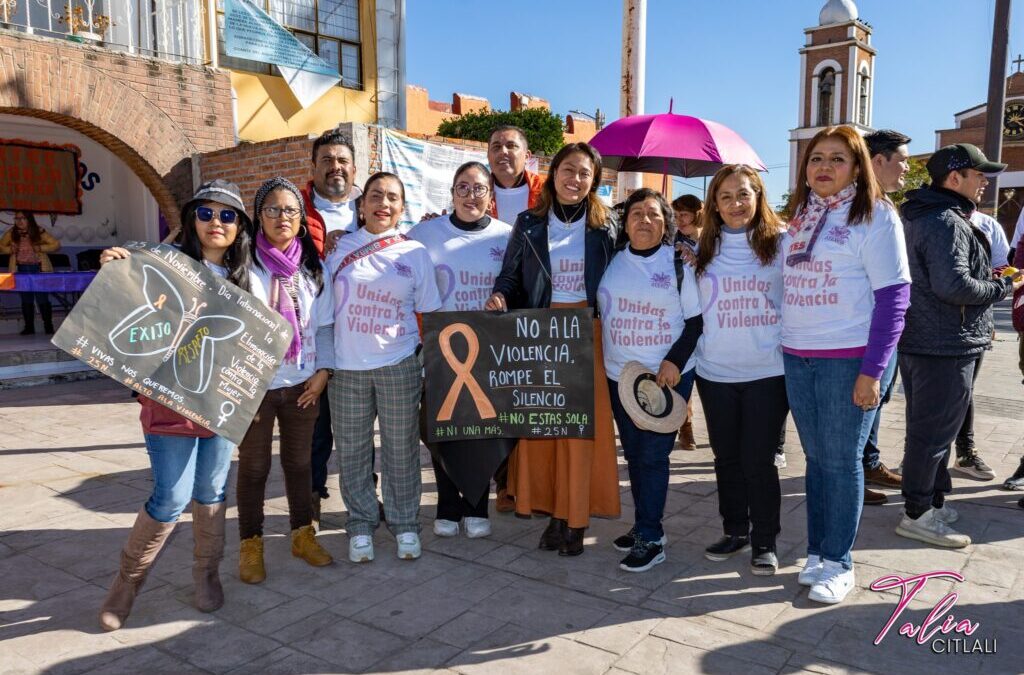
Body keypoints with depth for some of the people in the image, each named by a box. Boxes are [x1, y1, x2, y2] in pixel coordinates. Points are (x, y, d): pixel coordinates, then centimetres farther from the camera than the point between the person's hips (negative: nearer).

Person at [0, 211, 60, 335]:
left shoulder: (39, 232, -3)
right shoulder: (11, 233, 4)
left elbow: (56, 244, -5)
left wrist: (40, 248, -15)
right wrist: (10, 249, -7)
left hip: (39, 269, -3)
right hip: (21, 270, 3)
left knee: (42, 299, -4)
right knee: (26, 300, 8)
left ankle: (48, 326, 7)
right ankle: (29, 327, 15)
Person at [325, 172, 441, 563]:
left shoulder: (415, 252, 3)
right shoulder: (340, 247, 3)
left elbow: (429, 313, 6)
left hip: (399, 366, 0)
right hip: (347, 367, 1)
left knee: (402, 449, 8)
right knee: (352, 451, 9)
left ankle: (404, 524, 24)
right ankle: (361, 524, 26)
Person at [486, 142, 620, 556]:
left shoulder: (605, 227, 5)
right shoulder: (529, 224, 7)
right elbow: (511, 276, 9)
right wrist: (499, 296, -12)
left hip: (588, 335, -1)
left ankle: (576, 519, 11)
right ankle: (552, 511, 17)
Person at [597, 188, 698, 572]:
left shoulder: (679, 263, -4)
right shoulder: (612, 261, 6)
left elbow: (696, 319, -5)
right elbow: (598, 310, 12)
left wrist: (675, 360, -16)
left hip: (668, 375, -4)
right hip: (619, 374, 5)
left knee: (653, 455, -3)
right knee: (633, 454, 13)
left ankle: (650, 538, 7)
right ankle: (643, 526, 27)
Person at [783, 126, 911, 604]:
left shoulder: (874, 215, -6)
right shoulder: (800, 216, 12)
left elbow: (894, 296, -10)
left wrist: (872, 370, -15)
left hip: (850, 358, -5)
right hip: (796, 357, 5)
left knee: (842, 460, 2)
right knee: (816, 458, 12)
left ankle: (838, 562, 15)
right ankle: (816, 552, 24)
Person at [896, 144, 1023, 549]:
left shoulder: (921, 217, 15)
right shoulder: (947, 223, -18)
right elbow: (954, 285, -26)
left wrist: (985, 275, 13)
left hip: (920, 343, 11)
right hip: (946, 348, -11)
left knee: (927, 428, 18)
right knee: (934, 432, -2)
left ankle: (933, 501, 32)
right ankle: (917, 515, 8)